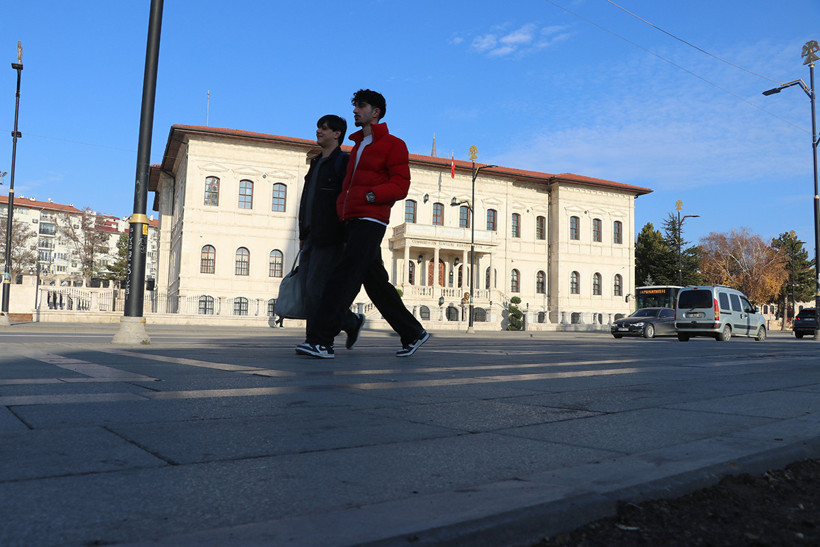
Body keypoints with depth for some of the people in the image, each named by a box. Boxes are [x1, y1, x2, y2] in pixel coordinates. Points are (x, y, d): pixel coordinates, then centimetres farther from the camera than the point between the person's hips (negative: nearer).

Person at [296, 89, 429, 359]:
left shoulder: (393, 144, 2)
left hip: (370, 220, -8)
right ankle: (413, 333, 17)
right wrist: (341, 206, 13)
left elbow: (400, 186, -7)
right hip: (351, 221, 8)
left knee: (344, 276, -17)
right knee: (375, 281, 8)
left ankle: (321, 340, -19)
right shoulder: (357, 146, 26)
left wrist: (371, 196, -20)